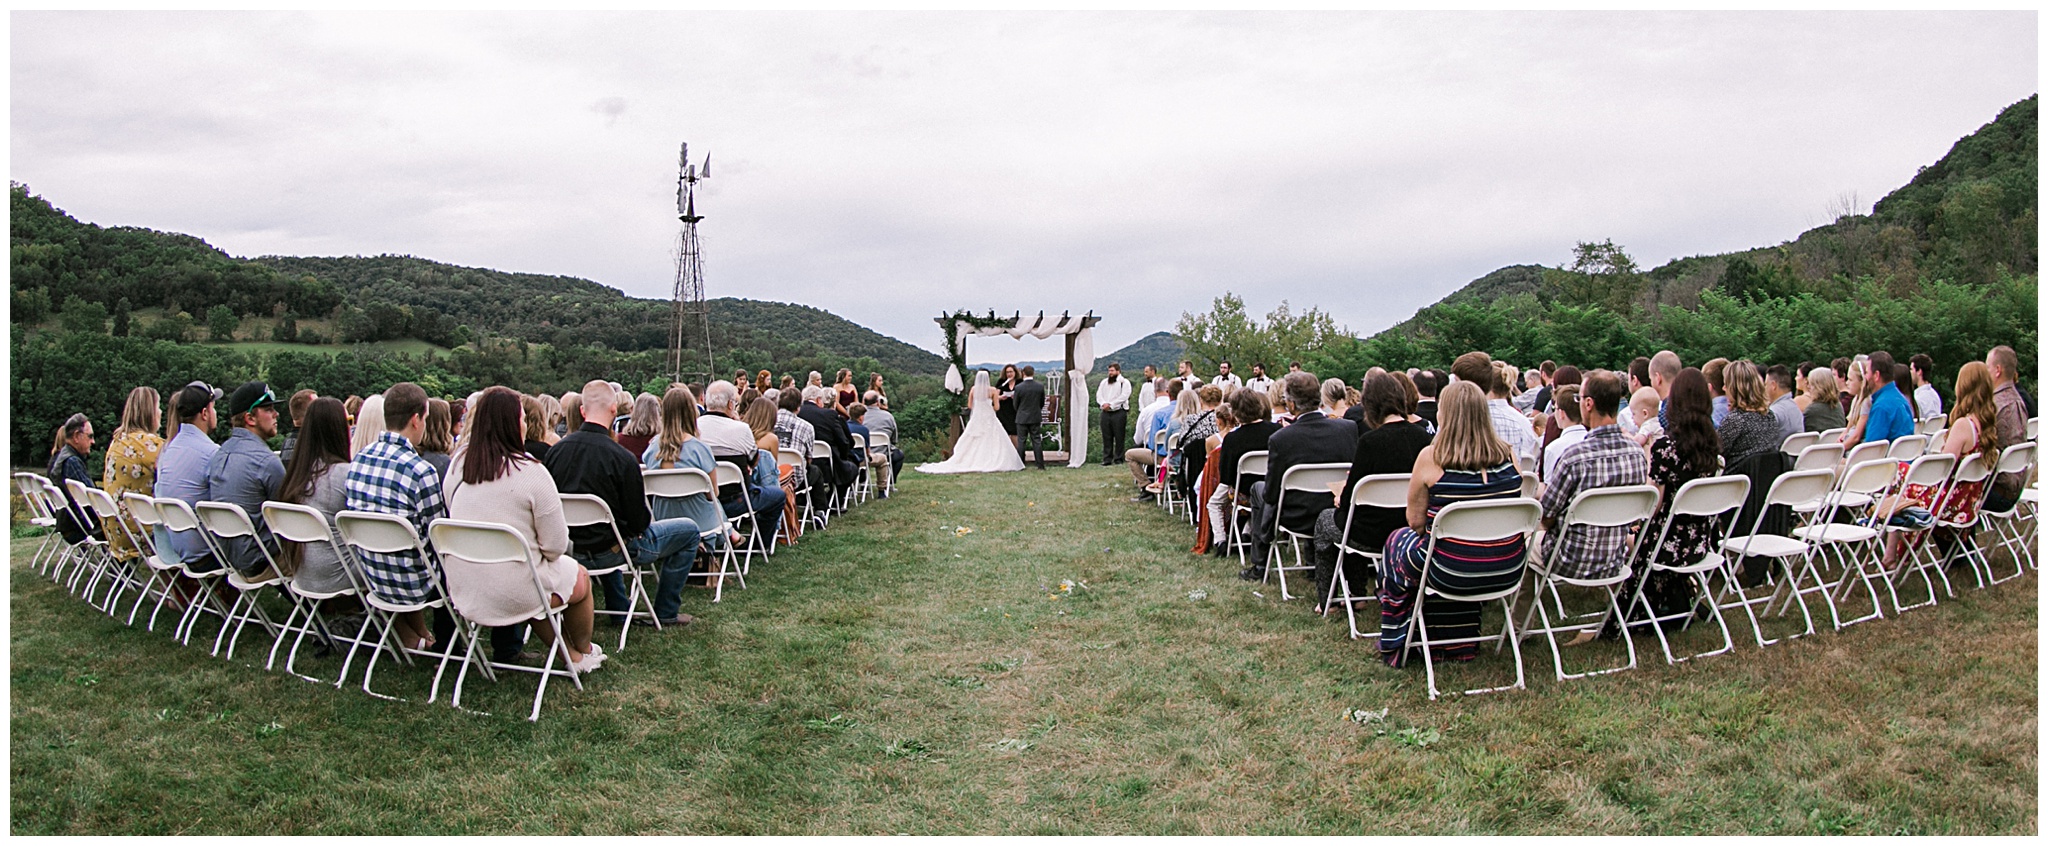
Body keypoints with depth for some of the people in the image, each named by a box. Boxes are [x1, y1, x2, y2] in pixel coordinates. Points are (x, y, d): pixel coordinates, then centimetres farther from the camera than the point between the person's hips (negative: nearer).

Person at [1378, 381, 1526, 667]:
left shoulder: (1431, 458, -16)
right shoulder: (1508, 455, -4)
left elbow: (1416, 521, -8)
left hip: (1452, 573, -4)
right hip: (1508, 572, 4)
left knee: (1397, 541, 25)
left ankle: (1396, 648, 38)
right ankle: (1462, 644, 43)